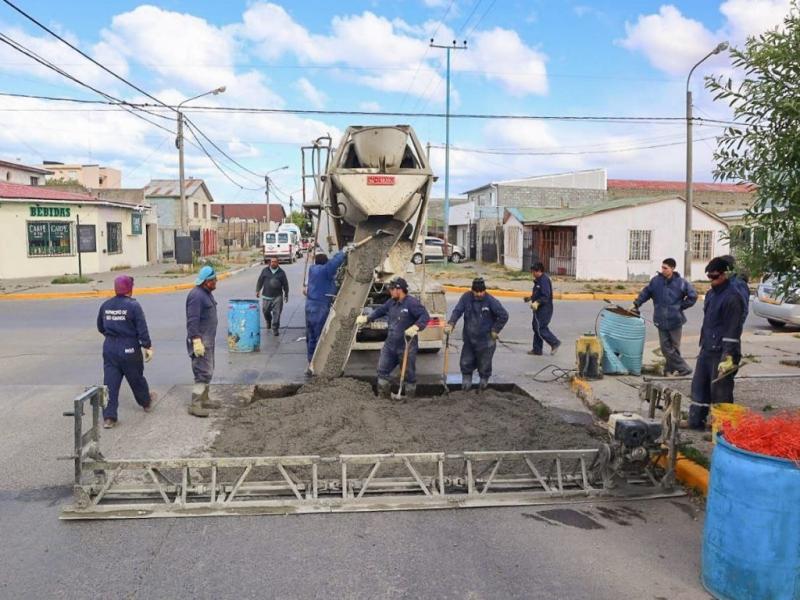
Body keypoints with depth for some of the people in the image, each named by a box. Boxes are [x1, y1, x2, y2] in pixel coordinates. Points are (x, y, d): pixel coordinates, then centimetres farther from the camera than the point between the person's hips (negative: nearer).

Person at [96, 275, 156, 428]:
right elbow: (142, 329, -13)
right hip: (129, 348, -4)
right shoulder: (133, 306, -13)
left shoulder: (105, 305, 4)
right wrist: (148, 347, -7)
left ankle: (109, 417, 0)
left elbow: (100, 327, 15)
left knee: (110, 382, 3)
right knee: (136, 378, 16)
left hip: (110, 348, 4)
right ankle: (146, 402, 39)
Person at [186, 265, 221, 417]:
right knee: (203, 372, -8)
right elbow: (192, 321, -24)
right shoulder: (196, 295, -20)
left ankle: (204, 399, 29)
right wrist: (197, 341, -27)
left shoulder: (207, 293, 12)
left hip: (208, 340, 10)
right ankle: (195, 405, -2)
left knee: (207, 371, 18)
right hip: (200, 341, -10)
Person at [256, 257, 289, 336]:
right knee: (266, 310, 10)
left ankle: (275, 328, -1)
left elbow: (285, 284, 9)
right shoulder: (265, 270, 5)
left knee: (277, 312, -7)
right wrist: (257, 290, 0)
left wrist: (286, 295, 9)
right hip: (267, 296, 1)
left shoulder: (281, 272, 4)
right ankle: (269, 322, 42)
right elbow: (260, 281, 8)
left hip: (277, 296, -1)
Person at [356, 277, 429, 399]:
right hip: (390, 344, 7)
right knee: (382, 370, 10)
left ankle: (410, 397, 18)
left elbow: (425, 316, -23)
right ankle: (383, 396, 21)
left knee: (409, 374, 5)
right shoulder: (391, 302, 8)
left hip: (406, 347, -7)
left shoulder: (412, 302, -16)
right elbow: (380, 310, 23)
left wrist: (416, 327, -37)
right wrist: (367, 319, 26)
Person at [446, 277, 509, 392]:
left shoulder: (491, 301, -15)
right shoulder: (466, 297, -6)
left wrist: (495, 330, -9)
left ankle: (484, 382, 32)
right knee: (465, 363, 7)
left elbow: (504, 316, -10)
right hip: (469, 339, 3)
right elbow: (457, 311, -7)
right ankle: (466, 381, 29)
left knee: (484, 365, 8)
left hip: (486, 341, -3)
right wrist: (451, 324, -23)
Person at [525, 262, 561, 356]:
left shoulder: (544, 280, -18)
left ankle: (555, 343, 6)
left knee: (541, 328, -9)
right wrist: (530, 298, 21)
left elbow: (545, 296, -26)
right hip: (539, 309, 11)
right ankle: (537, 349, 18)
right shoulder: (538, 280, 14)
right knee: (536, 327, 12)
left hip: (544, 309, -11)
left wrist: (537, 302, -35)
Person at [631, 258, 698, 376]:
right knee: (665, 347, 1)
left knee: (674, 347, 5)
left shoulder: (681, 282, -6)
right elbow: (645, 293, 9)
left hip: (675, 320, -2)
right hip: (661, 321, 2)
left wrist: (681, 306, -1)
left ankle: (670, 369, 18)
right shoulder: (656, 281, 0)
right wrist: (636, 304, 2)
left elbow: (693, 296, 2)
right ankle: (684, 368, 13)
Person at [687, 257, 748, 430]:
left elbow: (733, 330, -18)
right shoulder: (710, 294, 14)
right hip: (707, 350, 9)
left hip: (722, 352, -9)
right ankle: (696, 420, 25)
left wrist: (728, 356, -21)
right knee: (699, 385, 14)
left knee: (720, 390, -2)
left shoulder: (732, 297, -15)